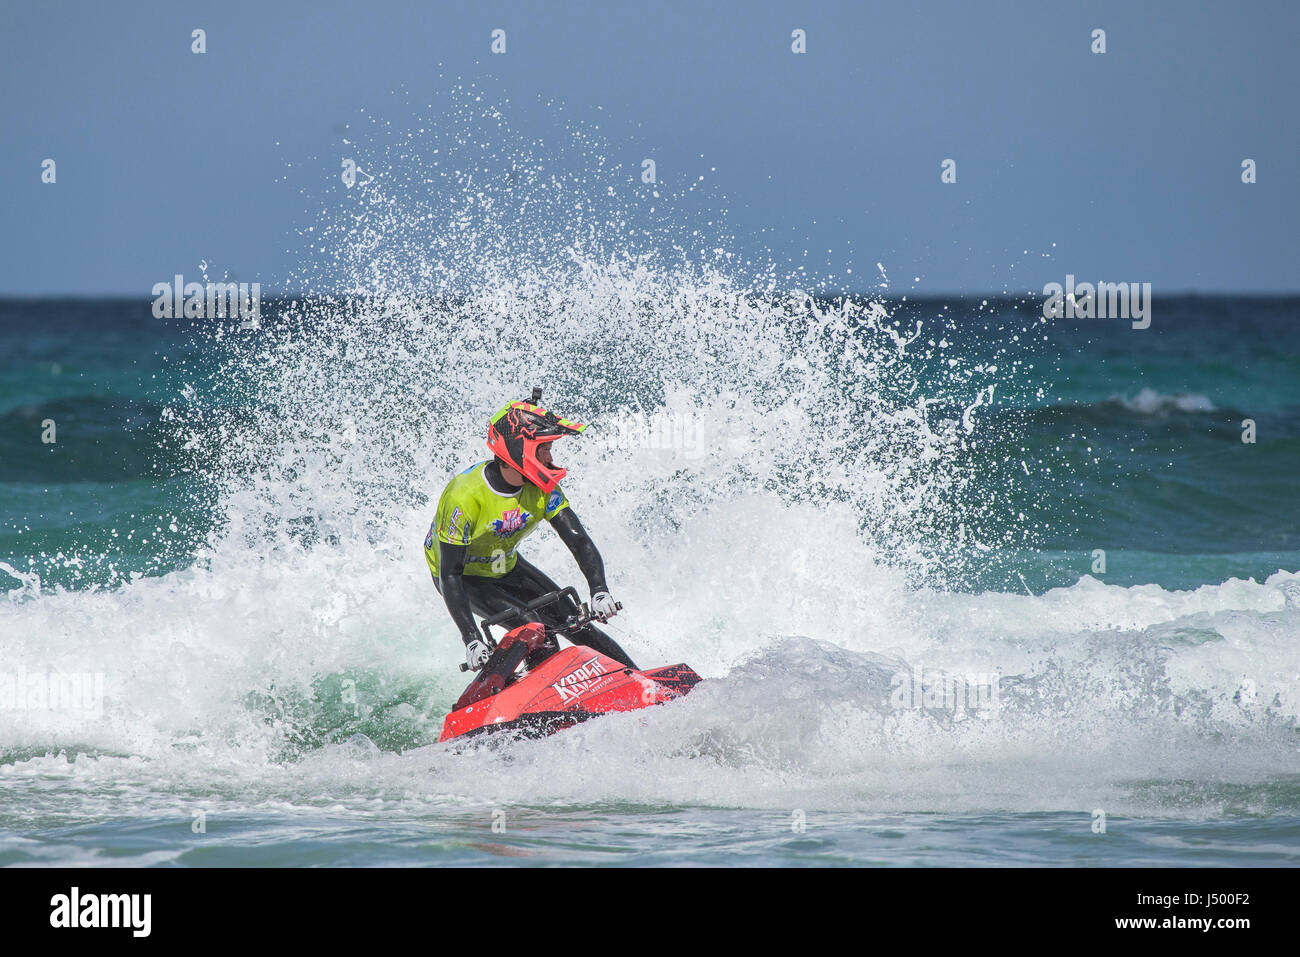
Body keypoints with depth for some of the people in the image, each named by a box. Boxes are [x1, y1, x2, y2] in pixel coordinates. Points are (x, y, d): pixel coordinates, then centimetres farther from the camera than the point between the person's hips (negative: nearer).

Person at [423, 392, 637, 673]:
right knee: (531, 625, -26)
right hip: (465, 576, -5)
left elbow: (579, 541, -19)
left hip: (506, 566, 5)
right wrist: (471, 639, -42)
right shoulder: (464, 496, -35)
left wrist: (599, 591, -37)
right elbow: (450, 575, -33)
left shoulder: (542, 489, -17)